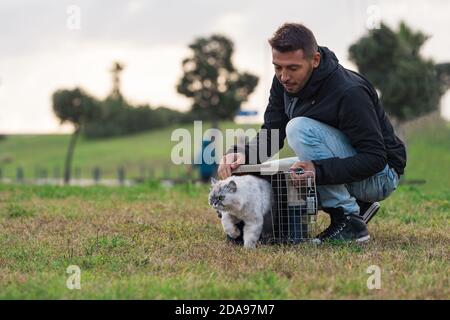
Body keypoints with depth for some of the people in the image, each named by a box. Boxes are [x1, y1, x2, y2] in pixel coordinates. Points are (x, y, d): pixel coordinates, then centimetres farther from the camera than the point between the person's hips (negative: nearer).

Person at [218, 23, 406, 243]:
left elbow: (376, 158, -29)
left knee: (300, 128, -27)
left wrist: (319, 170, -40)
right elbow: (270, 136, -2)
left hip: (380, 176, -8)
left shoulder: (349, 93, -28)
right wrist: (240, 154, -24)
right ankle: (355, 204, 6)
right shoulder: (283, 82, -5)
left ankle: (349, 221, -20)